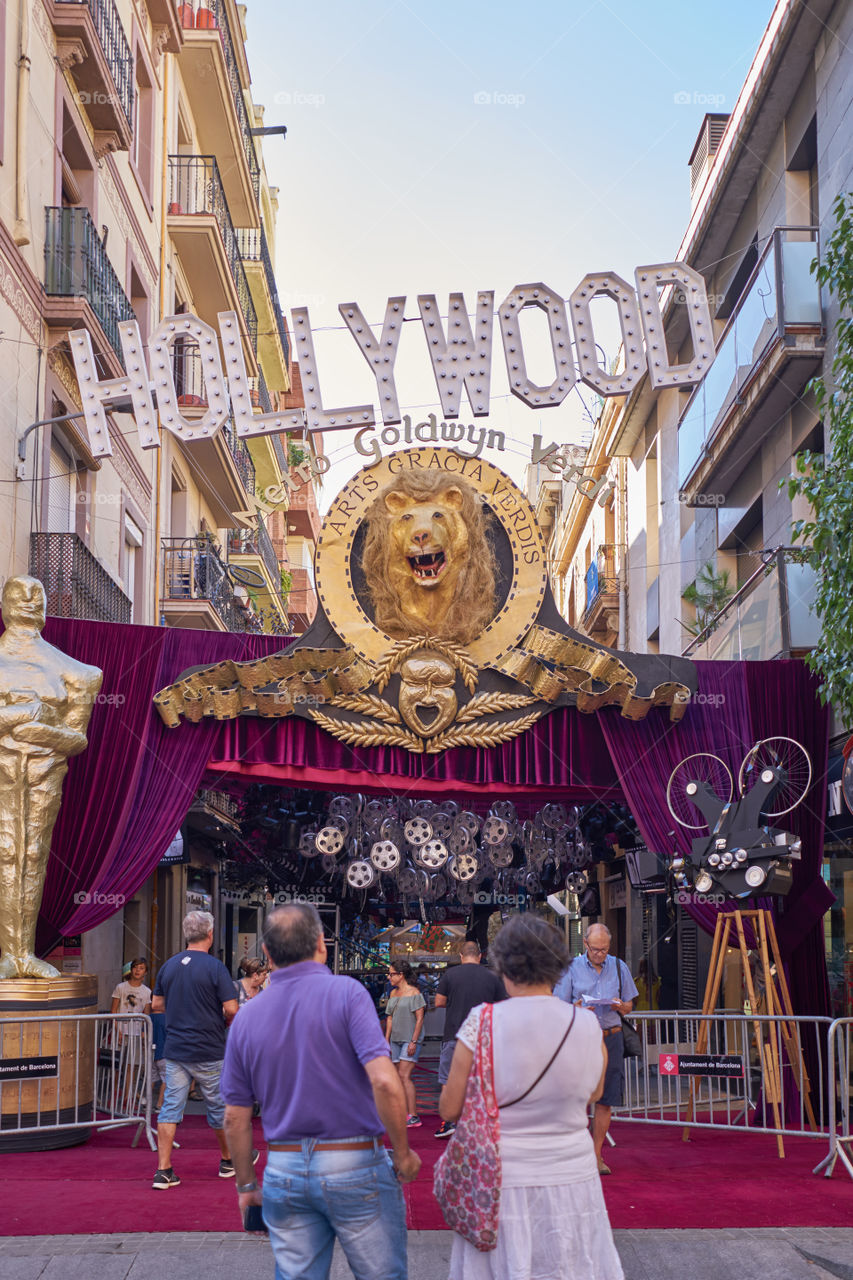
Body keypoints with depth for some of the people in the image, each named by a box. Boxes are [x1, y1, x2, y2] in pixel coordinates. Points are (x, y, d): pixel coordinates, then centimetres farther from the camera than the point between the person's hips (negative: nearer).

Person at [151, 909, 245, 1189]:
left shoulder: (169, 965, 4)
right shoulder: (214, 967, -12)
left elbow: (156, 1005, 13)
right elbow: (231, 1009, -16)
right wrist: (225, 1022, 5)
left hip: (175, 1049, 4)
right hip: (208, 1051, -4)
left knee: (170, 1108, 3)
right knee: (219, 1106, 13)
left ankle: (163, 1171, -2)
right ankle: (228, 1160, 30)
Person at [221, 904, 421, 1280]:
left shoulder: (247, 1017, 4)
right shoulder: (346, 993, -9)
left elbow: (235, 1117, 7)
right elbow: (384, 1082, -20)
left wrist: (246, 1186, 18)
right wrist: (403, 1153, -7)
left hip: (284, 1172, 4)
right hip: (354, 1165, -4)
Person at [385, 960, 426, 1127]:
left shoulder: (414, 993, -8)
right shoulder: (393, 993, 14)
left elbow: (419, 1019, -11)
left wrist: (414, 1041, -17)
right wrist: (386, 1040, 13)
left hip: (410, 1039, -8)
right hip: (396, 1039, 8)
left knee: (404, 1076, -16)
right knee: (400, 1078, 6)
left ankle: (414, 1117, -16)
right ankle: (408, 1114, 11)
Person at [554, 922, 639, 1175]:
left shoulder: (619, 967, 10)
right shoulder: (572, 968, 2)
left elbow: (629, 1006, 15)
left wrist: (619, 1005, -7)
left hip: (611, 1038, 2)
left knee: (605, 1100, 3)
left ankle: (597, 1155, 11)